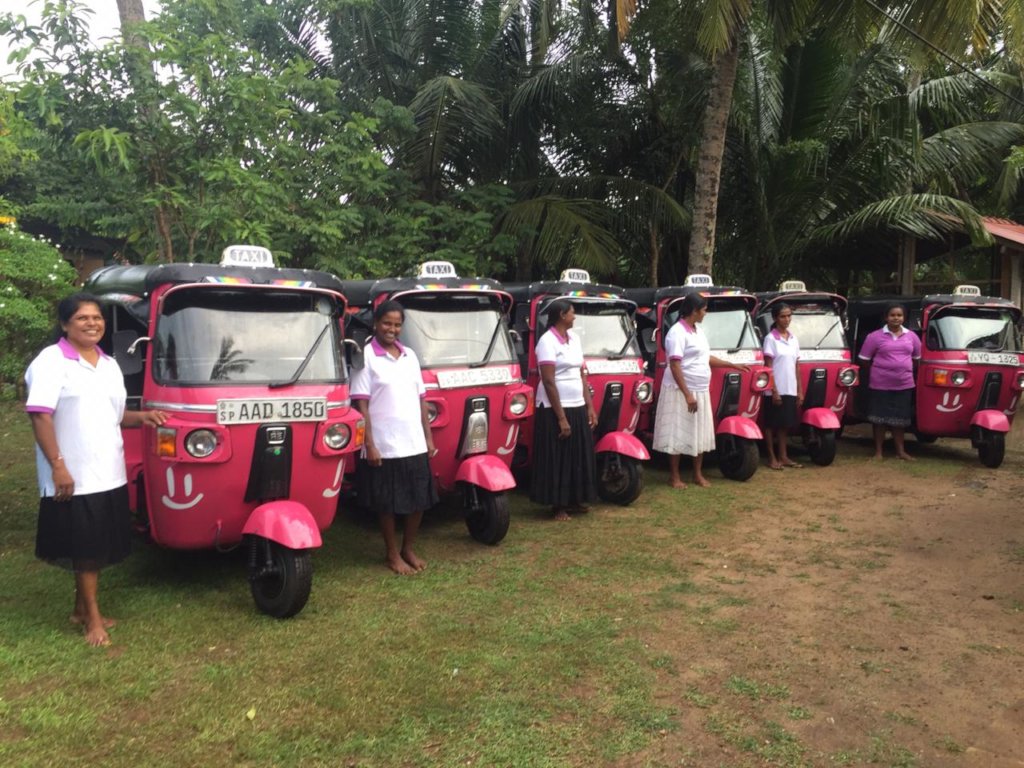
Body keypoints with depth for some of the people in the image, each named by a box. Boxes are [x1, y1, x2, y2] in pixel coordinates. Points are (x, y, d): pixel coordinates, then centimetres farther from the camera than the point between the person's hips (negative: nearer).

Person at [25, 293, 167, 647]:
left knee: (99, 548, 14)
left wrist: (142, 417, 1)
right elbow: (41, 415, -15)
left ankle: (81, 608, 29)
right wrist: (58, 466, -21)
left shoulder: (109, 364, 14)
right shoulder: (51, 361, -9)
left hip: (110, 474, 7)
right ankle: (93, 618, 12)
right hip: (73, 477, -7)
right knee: (85, 549, 1)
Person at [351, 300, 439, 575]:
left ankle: (408, 549, 29)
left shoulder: (410, 355, 11)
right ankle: (392, 554, 24)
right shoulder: (366, 356, -7)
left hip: (415, 444, 5)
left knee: (420, 500, 10)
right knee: (388, 503, 6)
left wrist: (428, 438, 11)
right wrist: (369, 444, -14)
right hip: (384, 445, -5)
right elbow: (361, 404, -9)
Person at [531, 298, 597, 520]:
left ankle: (574, 499, 24)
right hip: (555, 409, -8)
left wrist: (590, 408, 9)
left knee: (580, 457, 12)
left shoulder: (574, 338, 11)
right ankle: (558, 505, 9)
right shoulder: (547, 341, -12)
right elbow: (549, 382, -17)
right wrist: (561, 418, -19)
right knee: (557, 458, 0)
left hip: (578, 408, 8)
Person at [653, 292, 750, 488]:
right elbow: (675, 366, -21)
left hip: (701, 391, 9)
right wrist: (687, 395, -25)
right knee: (678, 434, -1)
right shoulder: (677, 332, -16)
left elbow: (707, 358, 22)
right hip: (680, 392, -9)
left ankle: (698, 474, 23)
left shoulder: (698, 331, 12)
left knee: (700, 434, 12)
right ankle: (674, 476, 10)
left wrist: (734, 365, 22)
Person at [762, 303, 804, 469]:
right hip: (775, 390, -6)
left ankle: (783, 456, 18)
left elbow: (797, 367, 13)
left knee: (786, 424, 10)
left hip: (791, 390, 6)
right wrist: (774, 391, -15)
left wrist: (800, 391, 9)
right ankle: (772, 457, 9)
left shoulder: (793, 339, 11)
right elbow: (768, 367, -10)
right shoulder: (771, 338, -7)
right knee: (772, 424, 2)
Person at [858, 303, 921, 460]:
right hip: (880, 385, -3)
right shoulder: (876, 336, -4)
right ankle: (878, 451, 11)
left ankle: (901, 451, 20)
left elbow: (917, 359, 19)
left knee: (900, 418, 11)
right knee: (880, 418, 2)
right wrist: (875, 373, 3)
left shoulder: (911, 336, 8)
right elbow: (864, 360, 0)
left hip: (904, 385, 3)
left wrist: (909, 372, 13)